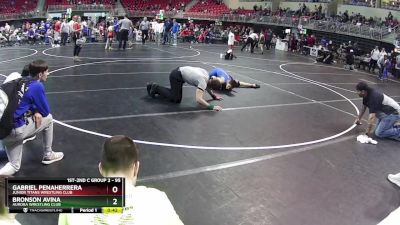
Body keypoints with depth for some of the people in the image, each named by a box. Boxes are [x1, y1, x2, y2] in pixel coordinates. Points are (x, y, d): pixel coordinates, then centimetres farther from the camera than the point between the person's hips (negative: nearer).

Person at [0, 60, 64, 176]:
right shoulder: (37, 86, -11)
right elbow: (46, 111, -4)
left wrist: (36, 112, 3)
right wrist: (37, 112, 17)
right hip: (17, 130, -8)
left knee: (14, 166, 19)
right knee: (48, 118, 18)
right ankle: (48, 155, 26)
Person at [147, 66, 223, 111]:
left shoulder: (206, 74, 0)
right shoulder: (203, 82, -26)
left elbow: (207, 86, 23)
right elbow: (198, 99, -39)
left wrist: (214, 96, 15)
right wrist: (212, 107, -36)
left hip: (179, 71, 9)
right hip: (176, 76, -9)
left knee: (175, 93, 18)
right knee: (176, 99, -9)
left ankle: (155, 87, 25)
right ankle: (156, 88, 4)